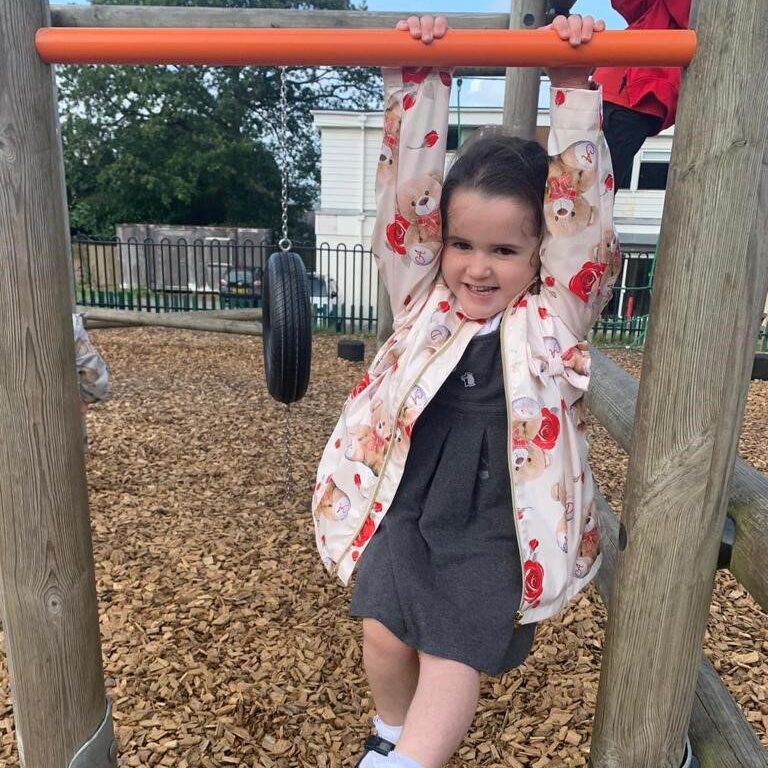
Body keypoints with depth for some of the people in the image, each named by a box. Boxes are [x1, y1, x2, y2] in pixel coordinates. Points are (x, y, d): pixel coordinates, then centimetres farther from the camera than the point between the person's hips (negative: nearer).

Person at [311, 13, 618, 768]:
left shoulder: (555, 313, -5)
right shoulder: (422, 296, -1)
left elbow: (579, 206, -13)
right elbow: (408, 189, -8)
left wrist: (574, 89, -17)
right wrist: (416, 81, -15)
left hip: (498, 528, -1)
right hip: (406, 508, 2)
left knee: (455, 655, -4)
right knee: (384, 631, 3)